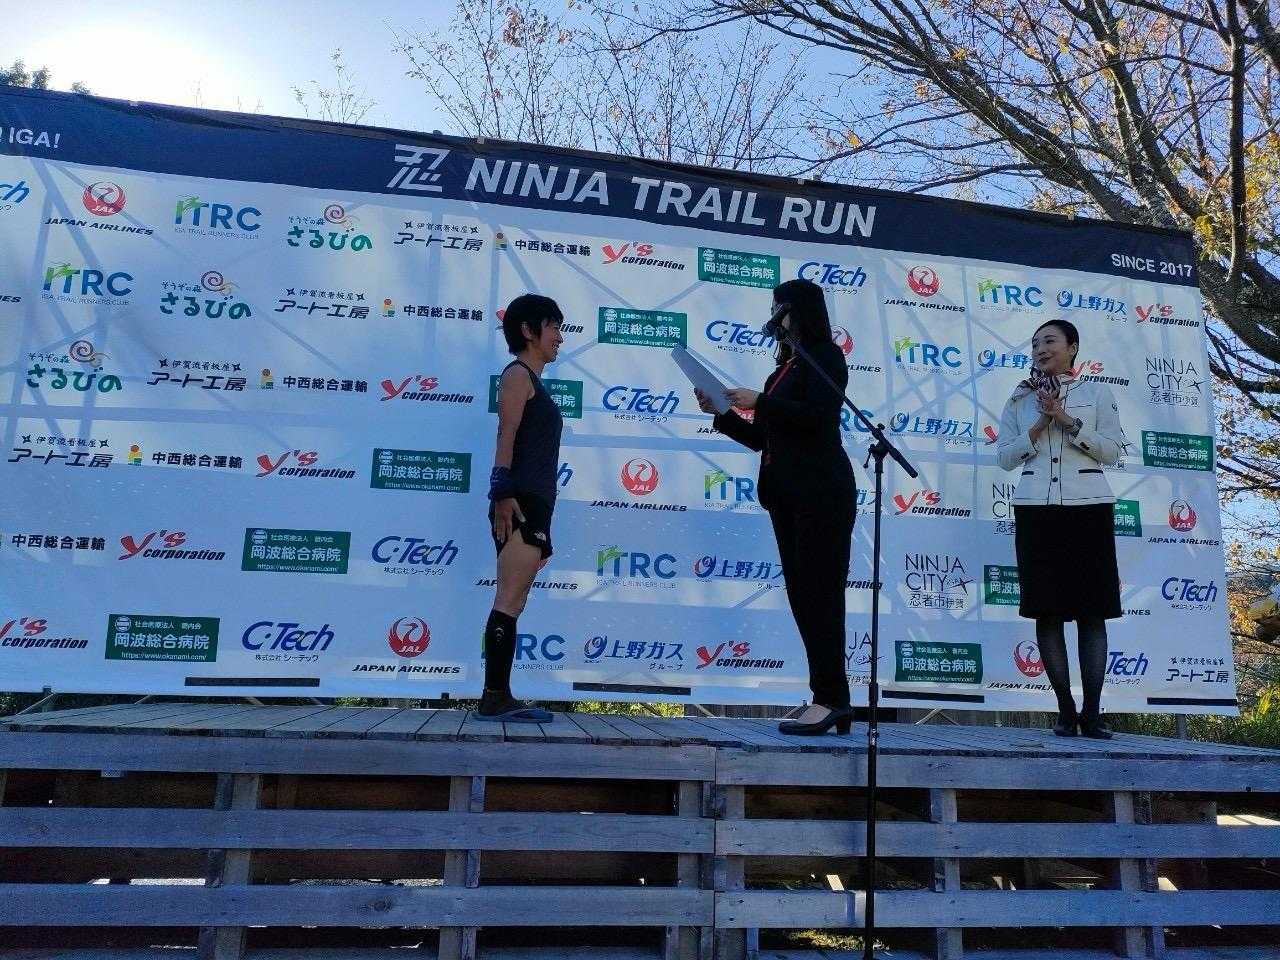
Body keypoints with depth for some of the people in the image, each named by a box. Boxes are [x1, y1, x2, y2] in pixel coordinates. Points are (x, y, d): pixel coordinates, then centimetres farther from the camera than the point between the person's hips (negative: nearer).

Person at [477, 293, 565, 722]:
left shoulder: (533, 382, 26)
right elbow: (506, 437, -12)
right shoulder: (518, 373, 1)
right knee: (509, 602, -12)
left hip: (534, 504, 9)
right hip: (519, 502, -9)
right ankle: (494, 697, -11)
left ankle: (499, 697, 7)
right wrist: (503, 493, -24)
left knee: (512, 603, 5)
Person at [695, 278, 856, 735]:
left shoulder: (826, 356, 0)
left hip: (821, 491, -8)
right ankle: (833, 702, 9)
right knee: (801, 594, 5)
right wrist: (722, 413, 10)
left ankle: (829, 699, -6)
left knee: (819, 591, -10)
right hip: (786, 492, 8)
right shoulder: (786, 366, 22)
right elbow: (762, 439, 19)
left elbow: (818, 415, -17)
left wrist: (759, 401, -15)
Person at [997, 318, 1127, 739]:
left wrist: (1067, 421, -8)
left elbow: (1113, 451, 2)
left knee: (1092, 609, -4)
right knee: (1047, 609, -3)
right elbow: (1004, 457, 8)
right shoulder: (1020, 399, 14)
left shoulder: (1097, 392, 10)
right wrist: (1040, 425, -5)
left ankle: (1092, 711, -1)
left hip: (1089, 506, -1)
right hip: (1036, 509, 1)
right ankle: (1066, 710, 3)